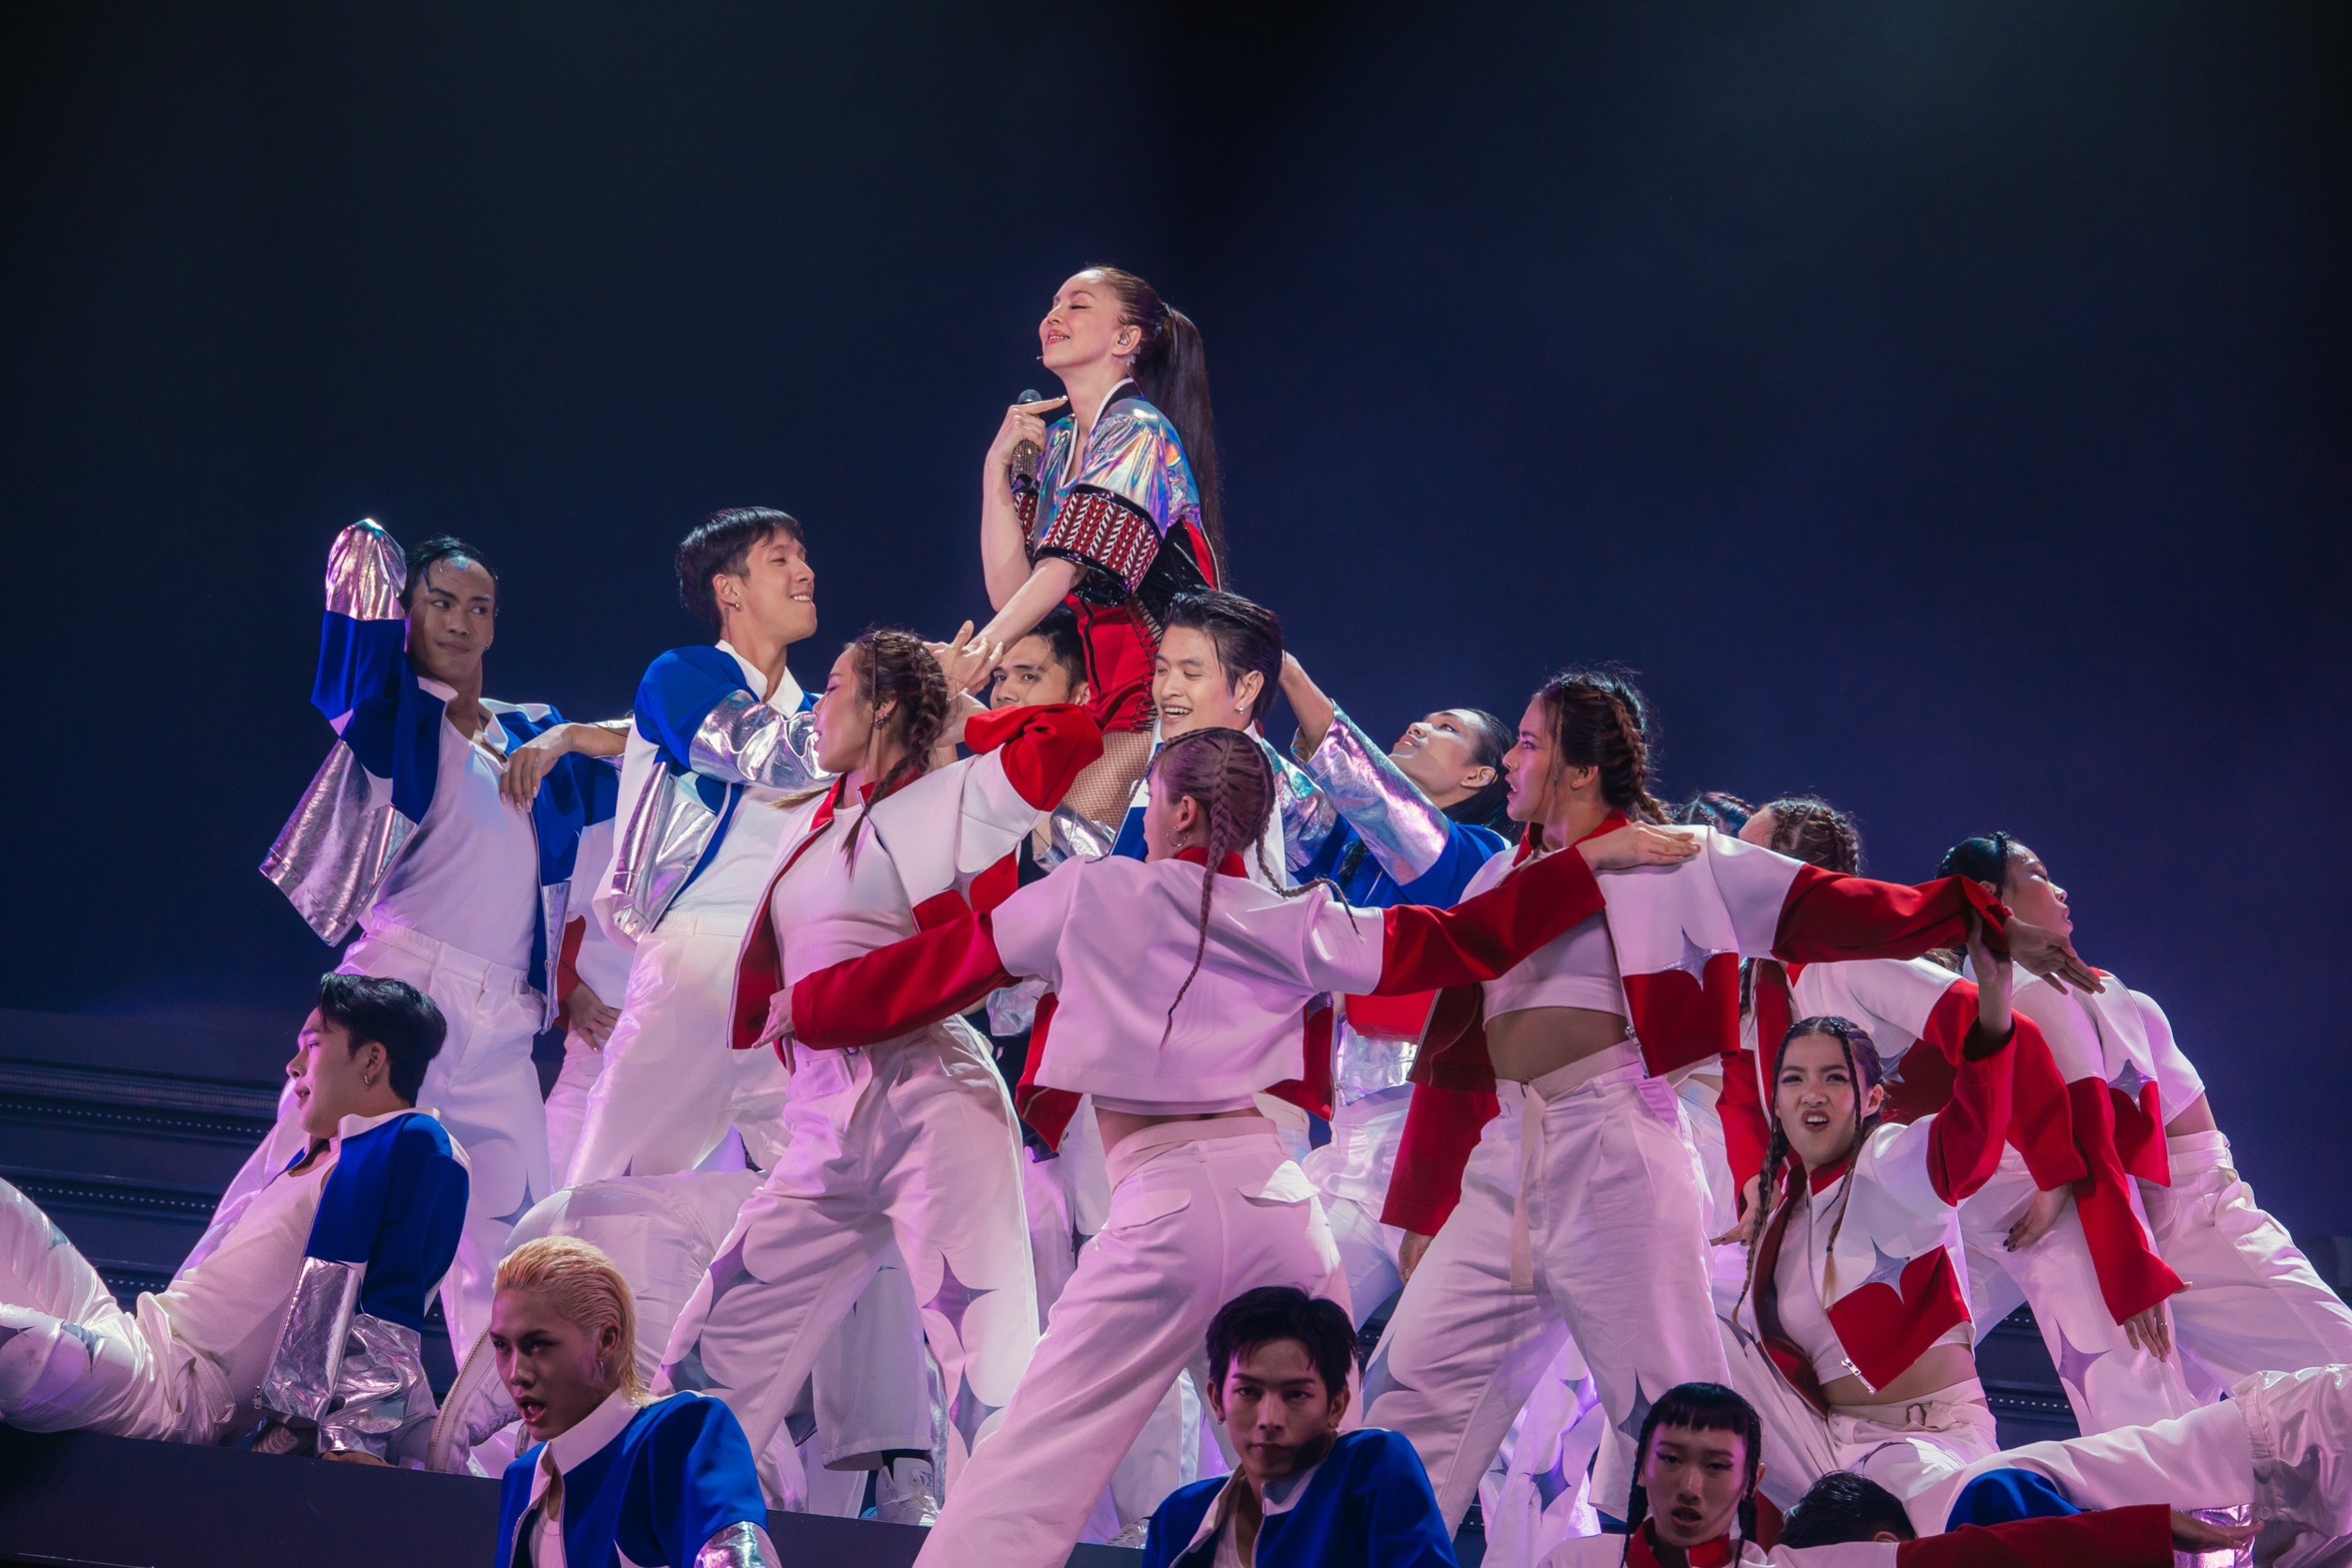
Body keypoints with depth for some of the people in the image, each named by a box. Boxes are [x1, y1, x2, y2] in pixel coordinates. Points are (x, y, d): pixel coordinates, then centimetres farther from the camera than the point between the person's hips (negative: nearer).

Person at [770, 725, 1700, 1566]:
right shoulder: (1296, 929, 12)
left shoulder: (1092, 895, 6)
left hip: (1162, 1202, -4)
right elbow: (1464, 941, 15)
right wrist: (1590, 864, 24)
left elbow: (931, 971, 16)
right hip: (1276, 1194, 4)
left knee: (1032, 1466, -8)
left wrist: (804, 1009, 30)